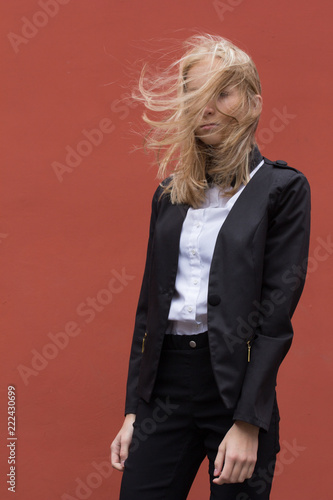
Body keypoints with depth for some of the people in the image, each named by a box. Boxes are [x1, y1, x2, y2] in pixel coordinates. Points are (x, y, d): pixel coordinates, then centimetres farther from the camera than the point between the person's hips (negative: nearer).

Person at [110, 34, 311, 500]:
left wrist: (248, 422, -15)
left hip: (237, 381, -4)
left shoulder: (282, 188, -3)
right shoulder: (171, 191, 12)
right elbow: (150, 302, 13)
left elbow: (277, 311, -9)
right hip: (166, 378, 4)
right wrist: (133, 409, 9)